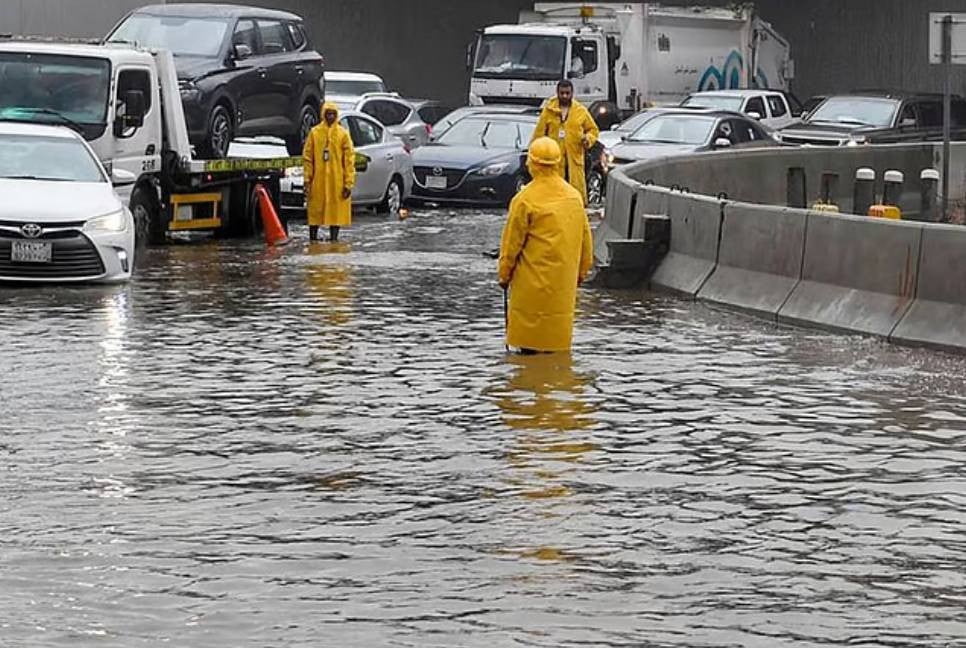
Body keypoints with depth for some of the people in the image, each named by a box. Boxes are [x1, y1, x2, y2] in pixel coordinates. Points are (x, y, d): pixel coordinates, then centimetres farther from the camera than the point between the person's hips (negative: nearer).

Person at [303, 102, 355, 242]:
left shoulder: (343, 134, 3)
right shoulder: (314, 133, 5)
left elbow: (349, 159, 2)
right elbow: (307, 157, 6)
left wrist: (348, 183, -5)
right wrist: (307, 180, -1)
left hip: (337, 181, 0)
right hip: (318, 180, 0)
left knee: (336, 211, 0)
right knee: (315, 210, 2)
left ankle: (334, 238, 5)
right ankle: (313, 238, 9)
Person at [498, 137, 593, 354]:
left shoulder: (525, 200, -15)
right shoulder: (573, 196, 2)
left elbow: (512, 241, -9)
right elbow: (585, 236, 11)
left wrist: (504, 273, 2)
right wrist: (582, 269, 22)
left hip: (533, 279, -5)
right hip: (564, 277, 5)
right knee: (559, 315, 13)